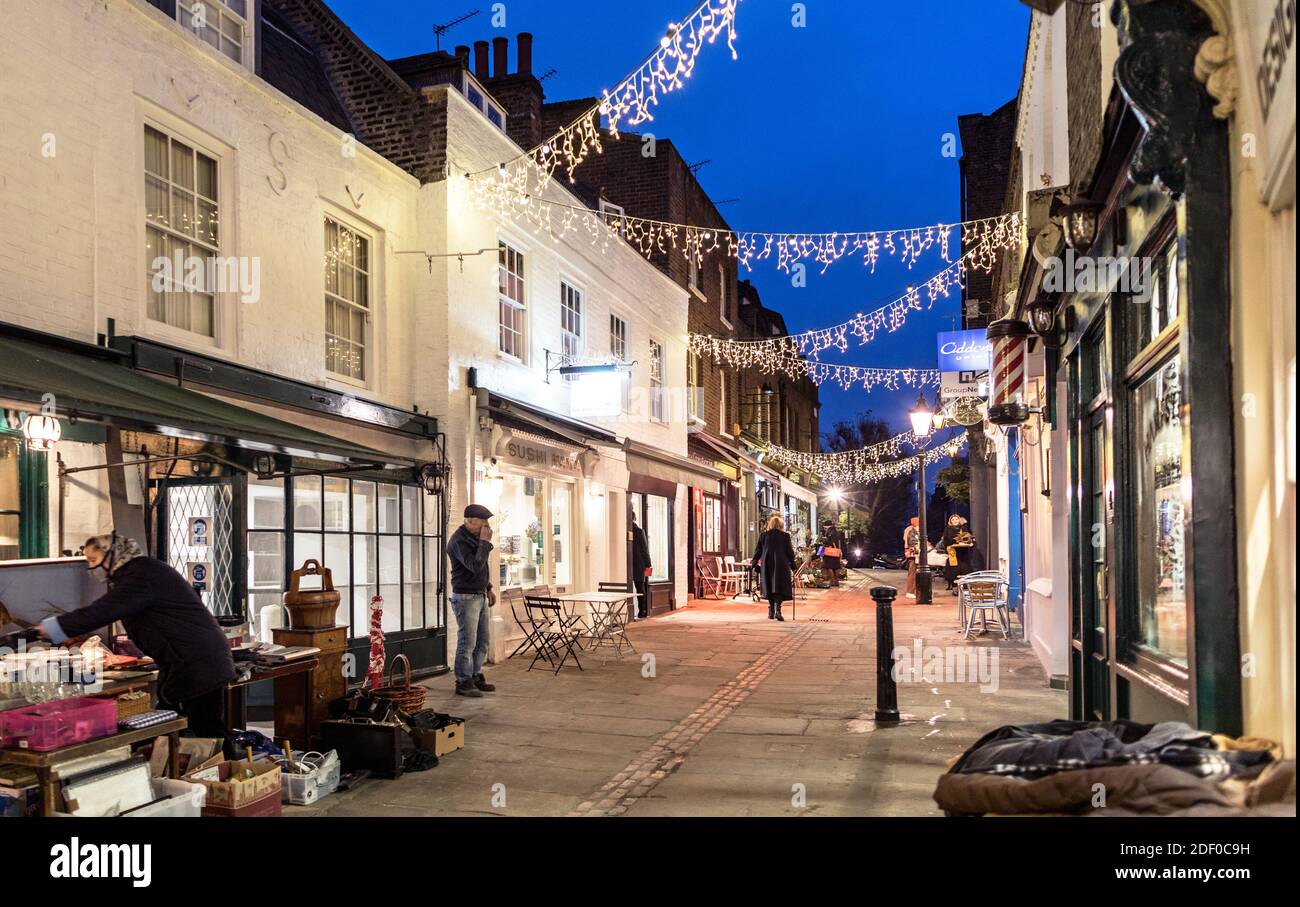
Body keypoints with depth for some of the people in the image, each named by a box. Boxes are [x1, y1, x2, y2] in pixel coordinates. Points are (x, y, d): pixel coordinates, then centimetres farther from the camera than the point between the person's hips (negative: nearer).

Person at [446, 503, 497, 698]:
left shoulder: (476, 537, 11)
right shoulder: (459, 541, -18)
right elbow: (475, 566, -29)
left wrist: (489, 588, 18)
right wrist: (485, 542, -24)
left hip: (481, 596, 9)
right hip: (465, 597, -9)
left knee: (483, 640, 12)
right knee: (467, 642, -4)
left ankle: (476, 676, 23)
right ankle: (463, 683, 5)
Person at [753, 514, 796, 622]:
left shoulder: (763, 536, 5)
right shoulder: (785, 536, 0)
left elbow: (758, 551, 7)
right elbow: (790, 552, 2)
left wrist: (754, 562, 16)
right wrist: (792, 564, 12)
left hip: (766, 565, 3)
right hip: (781, 564, -3)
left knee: (769, 587, 13)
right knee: (779, 587, -5)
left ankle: (771, 611, 19)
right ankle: (777, 609, -22)